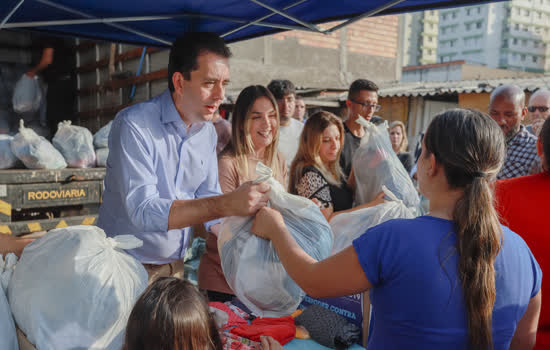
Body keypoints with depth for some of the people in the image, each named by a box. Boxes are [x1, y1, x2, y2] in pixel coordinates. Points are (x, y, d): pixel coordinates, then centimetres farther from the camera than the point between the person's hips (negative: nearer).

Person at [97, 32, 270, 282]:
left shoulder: (207, 132, 2)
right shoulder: (134, 125, -21)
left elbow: (208, 200, 6)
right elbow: (143, 210, -30)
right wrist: (228, 204, -38)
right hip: (128, 267, -6)